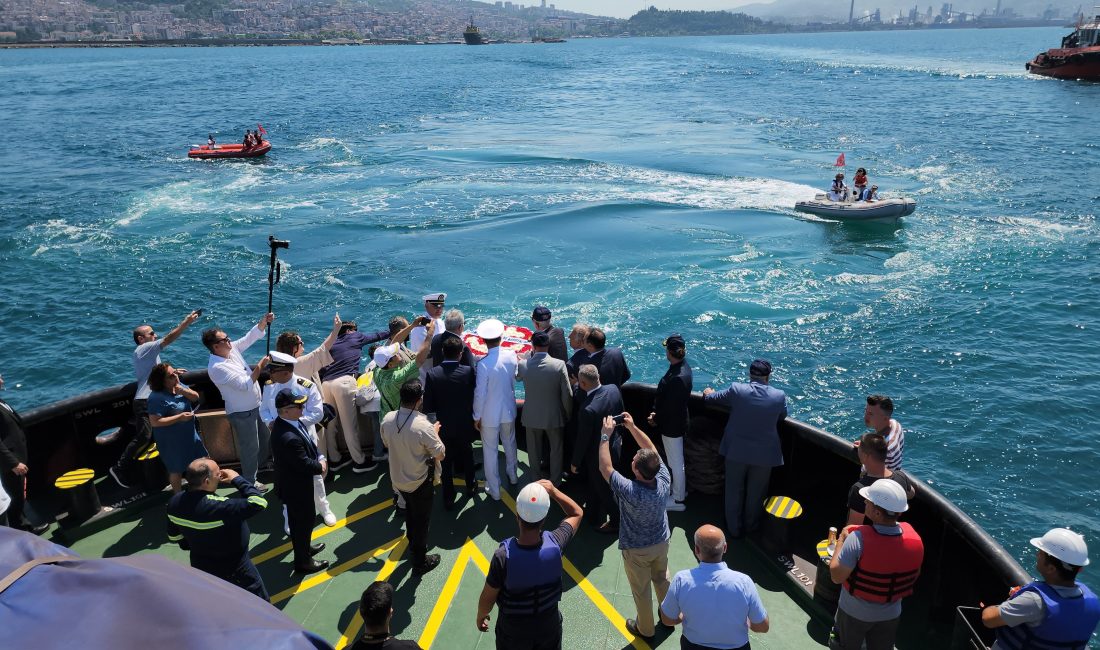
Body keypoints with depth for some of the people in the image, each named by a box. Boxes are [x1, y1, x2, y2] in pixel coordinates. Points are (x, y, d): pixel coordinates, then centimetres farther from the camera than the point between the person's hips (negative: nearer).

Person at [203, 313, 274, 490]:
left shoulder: (231, 349, -3)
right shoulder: (217, 367, -27)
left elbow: (251, 337, 4)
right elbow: (246, 385, -29)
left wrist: (264, 321, -12)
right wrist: (261, 365, -24)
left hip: (255, 406, 9)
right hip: (242, 413, -9)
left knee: (266, 439, 23)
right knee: (250, 447, 6)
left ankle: (253, 468, 45)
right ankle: (250, 481, 25)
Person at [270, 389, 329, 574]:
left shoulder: (288, 422, -9)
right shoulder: (288, 438, -39)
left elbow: (308, 442, 6)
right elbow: (304, 464, -29)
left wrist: (320, 458, -7)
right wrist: (320, 466, -10)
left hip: (298, 482, 9)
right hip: (295, 487, -9)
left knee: (306, 517, 29)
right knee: (301, 522, 13)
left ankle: (305, 547, 52)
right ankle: (302, 561, 34)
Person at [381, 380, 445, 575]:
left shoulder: (388, 419, -15)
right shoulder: (423, 426, -33)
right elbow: (440, 455, -20)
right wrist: (435, 433, -6)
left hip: (398, 478, 6)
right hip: (420, 482, -6)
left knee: (410, 511, 32)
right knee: (422, 520, 16)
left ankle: (412, 543, 55)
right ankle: (420, 562, 33)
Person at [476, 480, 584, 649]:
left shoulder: (503, 556, -33)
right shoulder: (555, 544, -27)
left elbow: (488, 598, -16)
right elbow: (577, 513, -6)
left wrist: (480, 616, 4)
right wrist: (553, 491, -11)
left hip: (513, 627, -1)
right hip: (549, 623, 1)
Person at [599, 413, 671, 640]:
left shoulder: (630, 491, -40)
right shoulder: (664, 480, -27)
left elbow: (605, 467, -28)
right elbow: (651, 449, -12)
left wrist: (606, 435, -25)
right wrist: (632, 427, -12)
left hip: (636, 550, -4)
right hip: (661, 543, 4)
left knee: (641, 590, 20)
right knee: (662, 581, 29)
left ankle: (645, 628, 42)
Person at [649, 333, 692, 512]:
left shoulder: (677, 378, -34)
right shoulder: (682, 365, -4)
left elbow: (670, 406, -26)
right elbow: (665, 396, 4)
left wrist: (656, 419, -11)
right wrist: (656, 412, -2)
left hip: (672, 424, -9)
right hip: (677, 421, 9)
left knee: (675, 462, 10)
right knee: (677, 459, 27)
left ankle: (678, 499, 27)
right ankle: (681, 487, 46)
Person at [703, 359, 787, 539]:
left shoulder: (737, 390, -16)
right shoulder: (779, 396, -13)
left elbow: (711, 397, 1)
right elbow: (782, 417, 7)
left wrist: (708, 393, 24)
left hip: (736, 451, 0)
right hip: (764, 454, 1)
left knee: (734, 492, 18)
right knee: (756, 493, 20)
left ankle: (734, 528, 32)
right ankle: (750, 526, 39)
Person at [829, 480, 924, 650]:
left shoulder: (858, 539, -36)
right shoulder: (915, 539, -20)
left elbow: (836, 576, -27)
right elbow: (914, 576, -2)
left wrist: (841, 540, -16)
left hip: (854, 612, -4)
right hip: (890, 615, 4)